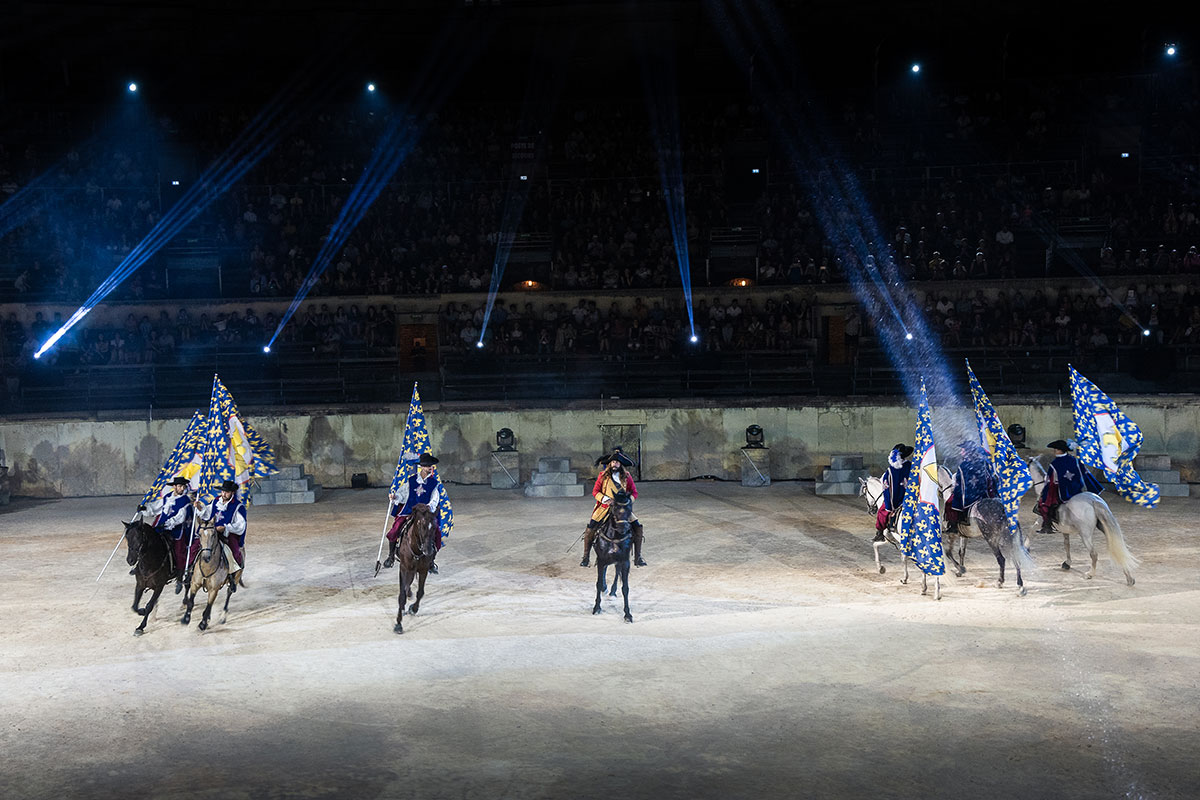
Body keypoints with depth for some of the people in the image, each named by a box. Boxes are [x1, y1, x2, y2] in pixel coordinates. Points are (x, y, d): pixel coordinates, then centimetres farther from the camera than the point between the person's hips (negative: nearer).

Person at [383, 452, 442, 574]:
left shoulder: (434, 483, 4)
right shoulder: (411, 480, 6)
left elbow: (435, 499, -5)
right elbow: (402, 494, 7)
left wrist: (430, 506, -26)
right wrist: (394, 496, -14)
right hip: (408, 513, 1)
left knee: (435, 535, -19)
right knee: (393, 532, -14)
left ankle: (431, 562, 2)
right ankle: (391, 557, 11)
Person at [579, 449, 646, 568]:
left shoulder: (627, 477, 2)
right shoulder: (603, 476, -1)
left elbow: (634, 493, 4)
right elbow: (595, 491, 1)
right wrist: (604, 499, -17)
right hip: (604, 508, -1)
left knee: (638, 527, -11)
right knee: (590, 529, -17)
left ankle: (637, 558, 1)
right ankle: (586, 557, 0)